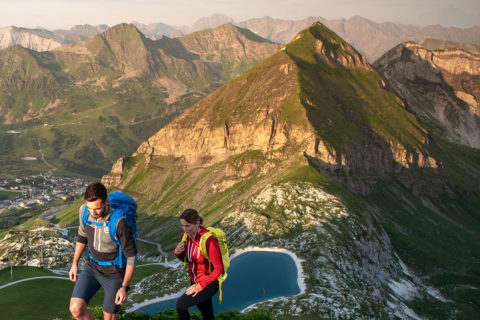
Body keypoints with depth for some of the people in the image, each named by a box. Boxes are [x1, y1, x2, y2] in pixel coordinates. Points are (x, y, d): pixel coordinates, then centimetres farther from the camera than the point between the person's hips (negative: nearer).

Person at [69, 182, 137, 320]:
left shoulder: (119, 222, -33)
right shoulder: (84, 210, -16)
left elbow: (131, 255, -21)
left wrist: (125, 288, -20)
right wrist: (75, 264, 11)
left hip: (114, 274, -4)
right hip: (92, 267, 4)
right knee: (76, 309, -11)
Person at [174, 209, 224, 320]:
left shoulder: (209, 240, -28)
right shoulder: (186, 236, -6)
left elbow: (219, 269, -22)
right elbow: (186, 259, 10)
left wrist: (201, 286, -23)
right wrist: (177, 252, -11)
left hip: (209, 283, -7)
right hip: (195, 280, 7)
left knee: (181, 304, -19)